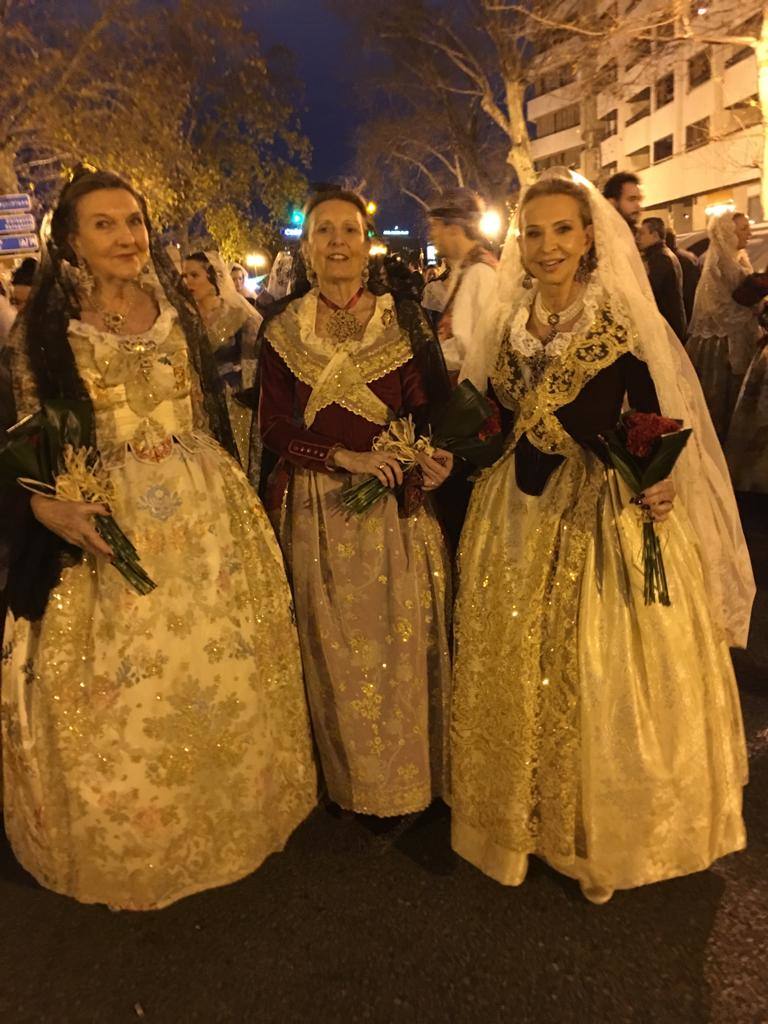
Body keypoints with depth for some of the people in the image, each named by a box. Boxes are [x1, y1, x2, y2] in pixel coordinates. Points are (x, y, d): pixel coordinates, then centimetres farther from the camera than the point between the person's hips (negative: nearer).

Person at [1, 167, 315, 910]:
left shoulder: (177, 313, 7)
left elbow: (209, 418, 10)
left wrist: (232, 503, 9)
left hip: (203, 516, 3)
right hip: (107, 521, -2)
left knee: (218, 668, 12)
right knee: (121, 686, 7)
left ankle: (225, 819, 37)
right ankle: (132, 845, 33)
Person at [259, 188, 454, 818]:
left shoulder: (402, 321, 1)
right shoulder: (283, 330, 4)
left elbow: (429, 411, -2)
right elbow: (275, 428, 0)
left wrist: (433, 461, -23)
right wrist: (345, 457, -15)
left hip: (394, 510, -1)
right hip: (315, 512, 1)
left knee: (399, 643, 6)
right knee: (332, 647, 10)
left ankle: (403, 778, 29)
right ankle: (346, 778, 33)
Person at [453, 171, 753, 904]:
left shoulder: (627, 322, -9)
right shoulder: (508, 325, 6)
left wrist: (655, 479, -28)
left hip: (605, 520, -4)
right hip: (516, 518, 5)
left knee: (601, 681, 5)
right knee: (516, 672, 15)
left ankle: (602, 830, 32)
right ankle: (527, 818, 40)